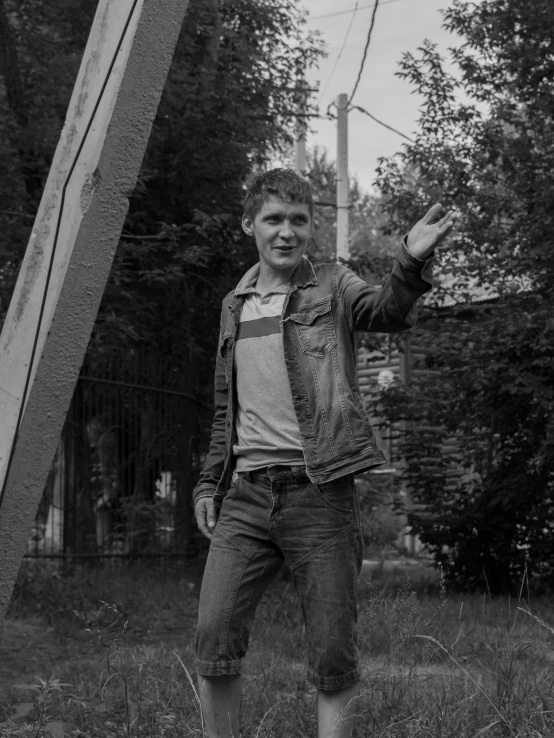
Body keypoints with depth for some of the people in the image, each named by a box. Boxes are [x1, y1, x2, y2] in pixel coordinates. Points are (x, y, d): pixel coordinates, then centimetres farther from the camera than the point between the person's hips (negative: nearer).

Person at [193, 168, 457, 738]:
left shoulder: (332, 288, 4)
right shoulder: (235, 305, 16)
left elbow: (387, 313, -18)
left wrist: (411, 264, -38)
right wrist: (209, 481, 14)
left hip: (318, 493, -3)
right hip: (246, 495, 4)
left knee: (333, 654, -1)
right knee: (214, 638, -3)